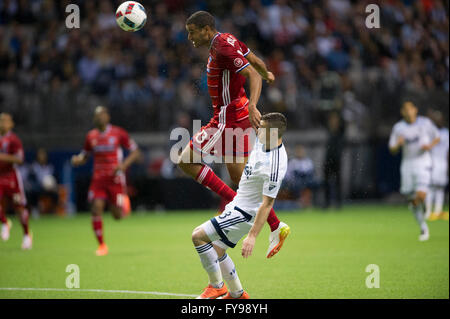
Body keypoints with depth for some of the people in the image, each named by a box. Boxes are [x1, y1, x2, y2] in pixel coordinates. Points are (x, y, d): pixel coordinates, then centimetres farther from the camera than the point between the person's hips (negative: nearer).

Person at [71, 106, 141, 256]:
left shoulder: (118, 133, -4)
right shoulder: (91, 136, 7)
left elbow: (135, 152, -1)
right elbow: (84, 156, 18)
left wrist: (124, 165, -17)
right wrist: (77, 160, -7)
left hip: (115, 179, -3)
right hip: (98, 179, 3)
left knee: (118, 216, -2)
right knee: (96, 209, -14)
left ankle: (125, 204, 36)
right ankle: (101, 245, -2)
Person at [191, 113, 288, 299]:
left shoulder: (274, 167, -30)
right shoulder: (262, 141, -5)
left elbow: (267, 204, -28)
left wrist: (252, 236, -29)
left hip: (245, 213, -9)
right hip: (238, 205, 9)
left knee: (198, 236, -12)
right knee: (216, 251, 15)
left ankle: (216, 286, -1)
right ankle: (237, 294, 25)